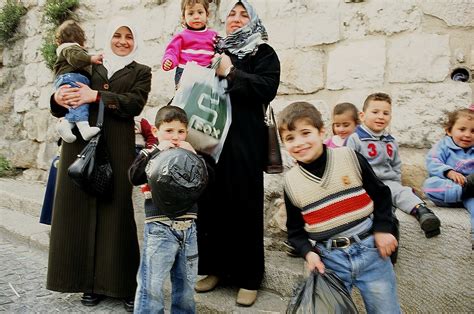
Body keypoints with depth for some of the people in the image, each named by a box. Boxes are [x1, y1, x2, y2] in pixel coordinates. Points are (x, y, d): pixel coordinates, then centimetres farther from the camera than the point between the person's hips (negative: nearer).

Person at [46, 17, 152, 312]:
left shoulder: (141, 72, 13)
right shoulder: (89, 67, 19)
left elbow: (135, 103, -6)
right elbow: (66, 106, 12)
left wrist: (96, 96, -16)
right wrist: (59, 99, -11)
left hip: (117, 147, -3)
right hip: (80, 144, 3)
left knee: (115, 211, -5)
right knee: (81, 209, 1)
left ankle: (125, 284, 5)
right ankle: (91, 281, 13)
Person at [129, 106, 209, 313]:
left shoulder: (188, 157, 12)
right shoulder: (150, 155, 1)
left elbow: (203, 183, 2)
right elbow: (134, 177, -17)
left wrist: (194, 156, -9)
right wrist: (157, 152, -18)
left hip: (187, 227, 4)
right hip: (159, 228, -4)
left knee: (186, 284, 16)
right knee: (152, 285, 0)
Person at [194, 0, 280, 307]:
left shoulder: (263, 53, 7)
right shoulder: (216, 51, 21)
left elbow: (267, 88, -10)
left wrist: (231, 73, -11)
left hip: (245, 139, -4)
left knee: (244, 204, -1)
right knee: (211, 202, 5)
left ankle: (249, 276, 11)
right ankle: (215, 267, 20)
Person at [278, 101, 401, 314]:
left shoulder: (351, 158, -8)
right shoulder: (291, 182, -4)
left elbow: (380, 194, 3)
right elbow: (295, 229, 6)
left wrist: (382, 229, -6)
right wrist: (308, 252, -10)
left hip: (370, 248, 0)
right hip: (329, 259, 1)